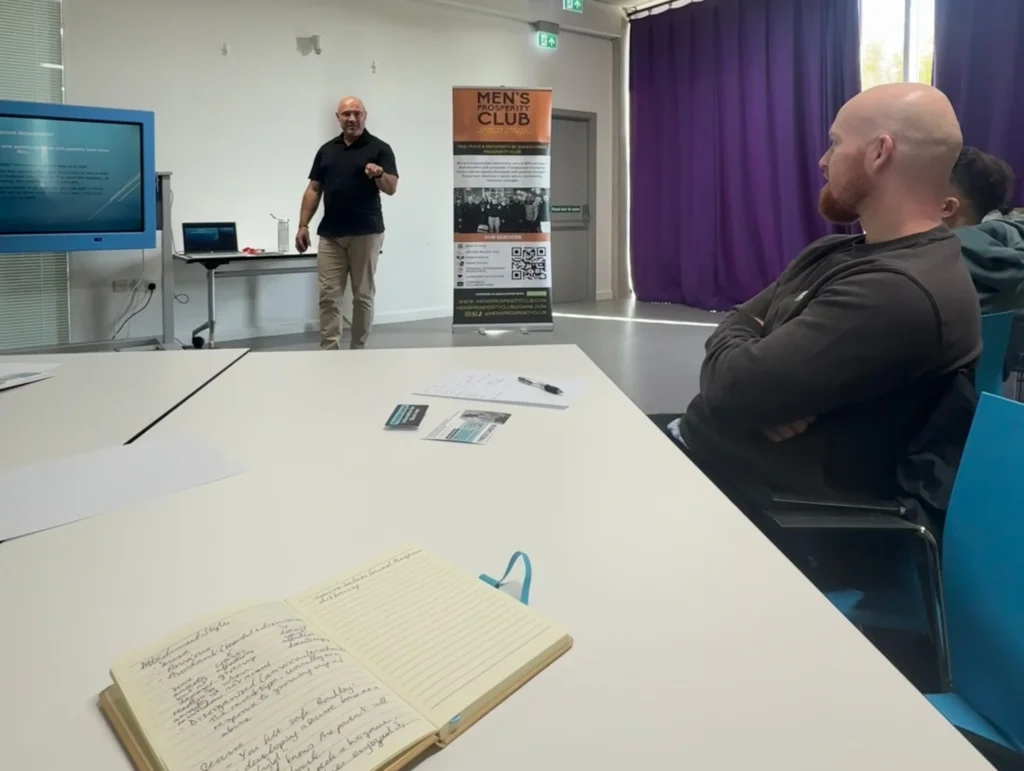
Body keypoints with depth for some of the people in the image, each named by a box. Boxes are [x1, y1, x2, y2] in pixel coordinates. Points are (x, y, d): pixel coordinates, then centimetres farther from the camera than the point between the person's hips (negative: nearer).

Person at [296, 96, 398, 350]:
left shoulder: (380, 148, -1)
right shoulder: (326, 150, 12)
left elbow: (392, 188, -10)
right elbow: (313, 190, 12)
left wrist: (379, 175, -31)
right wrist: (303, 225, 3)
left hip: (366, 233, -3)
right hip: (330, 235, 4)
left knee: (363, 295, 4)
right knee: (328, 296, 0)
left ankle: (359, 350, 15)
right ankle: (329, 351, 5)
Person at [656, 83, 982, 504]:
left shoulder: (902, 291, -25)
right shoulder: (833, 252, 8)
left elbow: (730, 388, -28)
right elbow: (737, 324, 7)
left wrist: (737, 358, -4)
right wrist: (766, 389, -15)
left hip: (751, 492, -8)